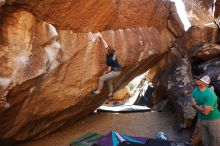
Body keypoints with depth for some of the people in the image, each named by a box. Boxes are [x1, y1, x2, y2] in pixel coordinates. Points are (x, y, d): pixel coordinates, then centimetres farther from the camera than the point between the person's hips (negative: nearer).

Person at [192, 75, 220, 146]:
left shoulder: (210, 95, -29)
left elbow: (205, 112, -29)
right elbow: (193, 105, -3)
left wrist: (195, 105, -14)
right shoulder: (195, 91, -5)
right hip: (201, 119, 6)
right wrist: (201, 107, -23)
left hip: (213, 120, -6)